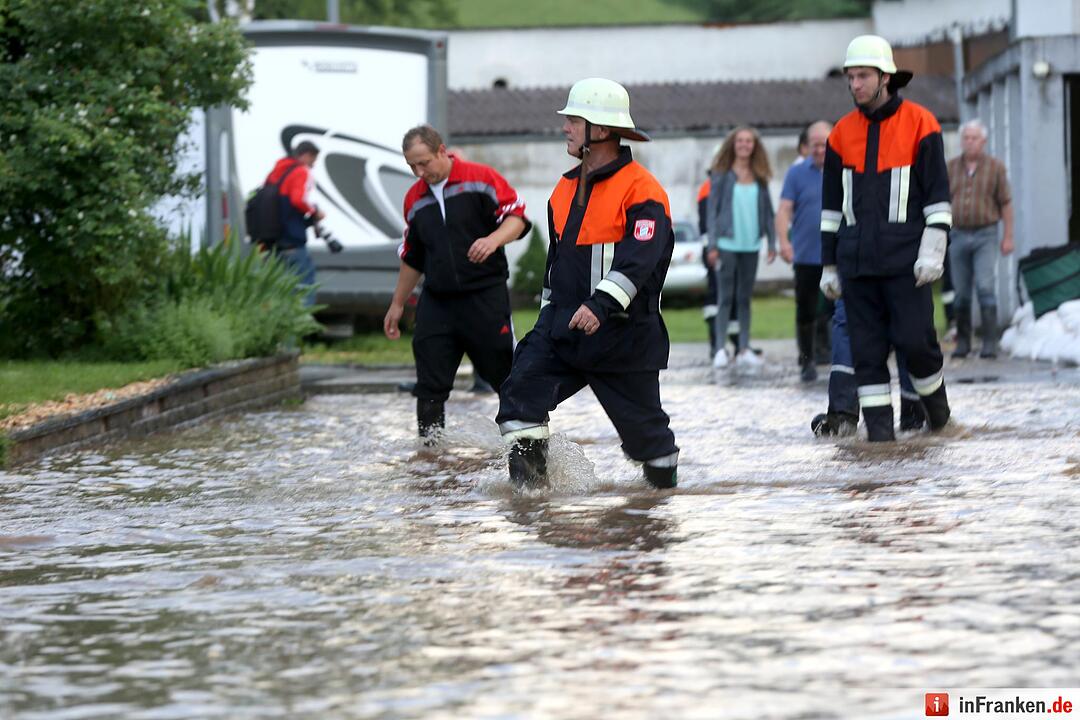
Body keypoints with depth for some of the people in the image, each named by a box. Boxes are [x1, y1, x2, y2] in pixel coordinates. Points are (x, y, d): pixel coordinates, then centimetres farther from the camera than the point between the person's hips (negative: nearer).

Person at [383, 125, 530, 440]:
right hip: (436, 304, 5)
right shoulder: (414, 199, 13)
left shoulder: (481, 178, -5)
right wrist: (397, 305, 25)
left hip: (485, 296, -5)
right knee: (430, 384, 1)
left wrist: (494, 239, -27)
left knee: (506, 372, -1)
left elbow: (517, 217, -7)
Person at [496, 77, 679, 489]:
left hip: (621, 330, -6)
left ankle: (665, 482, 24)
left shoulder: (641, 190, -12)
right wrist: (550, 311, 27)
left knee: (640, 419, 4)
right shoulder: (565, 189, 14)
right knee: (522, 387, -14)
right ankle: (530, 479, -11)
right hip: (563, 323, 6)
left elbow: (639, 259, -23)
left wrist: (601, 305, -34)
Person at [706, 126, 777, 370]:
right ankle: (720, 349, -1)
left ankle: (744, 350, 11)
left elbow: (767, 210, 12)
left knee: (745, 298, 8)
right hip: (727, 244, -3)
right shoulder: (722, 175, -2)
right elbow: (712, 209, -2)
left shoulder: (759, 177, 7)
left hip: (750, 245, 3)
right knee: (725, 297, -3)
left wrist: (772, 242, 7)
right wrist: (712, 245, -7)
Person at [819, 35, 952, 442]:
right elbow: (831, 203, 17)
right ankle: (878, 423, 4)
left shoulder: (920, 123, 0)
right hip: (857, 257, 4)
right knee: (866, 344, 1)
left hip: (904, 255, -4)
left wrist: (934, 250, -12)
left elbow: (937, 193, -2)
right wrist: (829, 264, 14)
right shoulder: (842, 133, 12)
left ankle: (933, 393, 19)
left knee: (913, 336, -8)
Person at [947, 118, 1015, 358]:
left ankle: (990, 343, -12)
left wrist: (1008, 237, 1)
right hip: (958, 235, 3)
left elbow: (1006, 203, 4)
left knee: (985, 288, -13)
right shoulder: (952, 167, 8)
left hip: (985, 234, -3)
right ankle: (962, 341, 16)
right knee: (961, 291, 5)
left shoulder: (995, 167, 2)